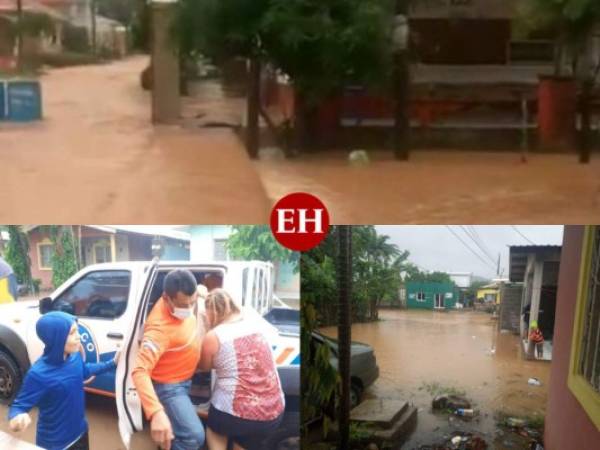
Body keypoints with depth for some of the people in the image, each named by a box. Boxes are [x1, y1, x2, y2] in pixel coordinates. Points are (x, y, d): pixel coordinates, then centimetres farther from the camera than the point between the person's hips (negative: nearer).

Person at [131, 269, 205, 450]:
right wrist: (156, 413, -60)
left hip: (185, 380, 8)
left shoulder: (180, 301, -13)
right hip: (169, 387, -8)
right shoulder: (160, 328, -38)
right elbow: (140, 371, -48)